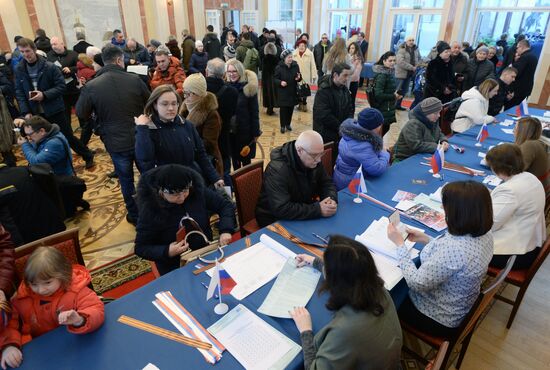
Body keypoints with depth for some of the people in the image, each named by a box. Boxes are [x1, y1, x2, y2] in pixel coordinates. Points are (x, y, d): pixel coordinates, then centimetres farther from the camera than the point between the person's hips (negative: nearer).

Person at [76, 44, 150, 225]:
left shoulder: (91, 86, -10)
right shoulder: (134, 79, -8)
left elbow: (81, 114, 3)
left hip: (116, 143, -1)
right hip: (141, 138, 1)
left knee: (126, 180, 16)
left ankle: (134, 215, 29)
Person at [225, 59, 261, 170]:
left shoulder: (249, 88, -10)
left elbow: (254, 112, -8)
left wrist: (255, 132, -8)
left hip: (245, 130, -3)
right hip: (229, 130, 4)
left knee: (245, 159, 7)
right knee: (234, 157, 16)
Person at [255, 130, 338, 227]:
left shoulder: (313, 161, -6)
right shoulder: (277, 169, -29)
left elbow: (327, 183, 5)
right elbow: (281, 209, -35)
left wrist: (332, 199, -17)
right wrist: (318, 210, -34)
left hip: (304, 214, 7)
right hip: (275, 221, -7)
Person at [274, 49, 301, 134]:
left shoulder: (295, 65, -1)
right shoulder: (279, 67, -10)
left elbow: (299, 77, 9)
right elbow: (274, 79, -6)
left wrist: (299, 78, -15)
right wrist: (280, 82, -25)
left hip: (293, 91, 3)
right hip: (283, 92, -3)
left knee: (291, 109, 11)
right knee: (283, 109, 0)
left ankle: (288, 124, 28)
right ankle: (283, 126, 14)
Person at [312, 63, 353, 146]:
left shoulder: (345, 90, 9)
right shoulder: (323, 91, -15)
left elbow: (350, 109, 16)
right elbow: (323, 115, -23)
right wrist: (340, 126, -17)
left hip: (341, 133, 7)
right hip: (325, 135, -7)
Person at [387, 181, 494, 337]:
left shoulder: (454, 249, -40)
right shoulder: (483, 233, -12)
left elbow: (416, 283, -29)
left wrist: (400, 244, -22)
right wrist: (425, 239, 1)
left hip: (439, 318, -8)